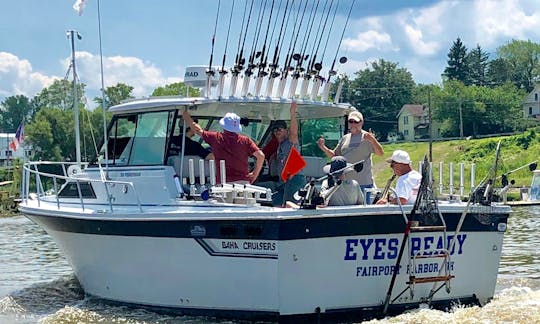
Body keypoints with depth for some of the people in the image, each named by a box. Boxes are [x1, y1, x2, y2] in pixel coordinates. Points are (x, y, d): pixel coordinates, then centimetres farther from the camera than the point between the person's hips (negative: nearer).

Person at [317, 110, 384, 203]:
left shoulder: (366, 137, -3)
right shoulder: (345, 138, 16)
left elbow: (380, 153, -14)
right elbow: (334, 155, 22)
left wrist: (373, 140, -31)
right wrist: (323, 148, 5)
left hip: (363, 183, -6)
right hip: (345, 183, 6)